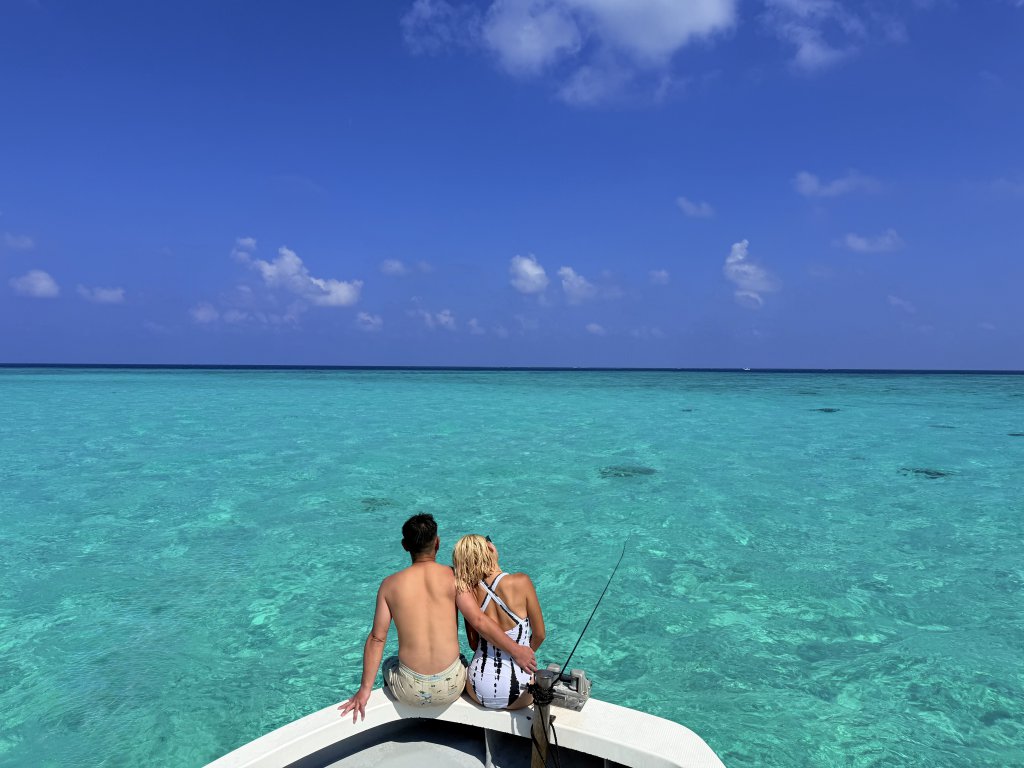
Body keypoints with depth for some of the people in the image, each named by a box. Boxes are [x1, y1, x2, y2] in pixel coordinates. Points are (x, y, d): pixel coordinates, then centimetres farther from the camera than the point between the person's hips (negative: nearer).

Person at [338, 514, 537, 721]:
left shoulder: (390, 584, -3)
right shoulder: (452, 576, -9)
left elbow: (377, 638, -3)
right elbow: (479, 621, -15)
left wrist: (365, 689, 4)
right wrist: (516, 650, -5)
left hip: (411, 692, 0)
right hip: (450, 688, 0)